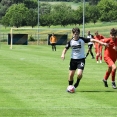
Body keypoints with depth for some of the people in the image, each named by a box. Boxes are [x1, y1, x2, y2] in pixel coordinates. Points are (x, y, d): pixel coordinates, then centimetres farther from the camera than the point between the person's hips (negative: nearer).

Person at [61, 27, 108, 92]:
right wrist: (63, 54, -15)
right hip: (73, 59, 2)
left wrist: (102, 43, -29)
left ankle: (77, 82, 14)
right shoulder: (70, 41, -4)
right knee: (71, 75, 4)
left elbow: (92, 40, -19)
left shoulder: (82, 39, -12)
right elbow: (65, 49, 5)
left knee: (79, 74, -19)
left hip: (81, 59, -2)